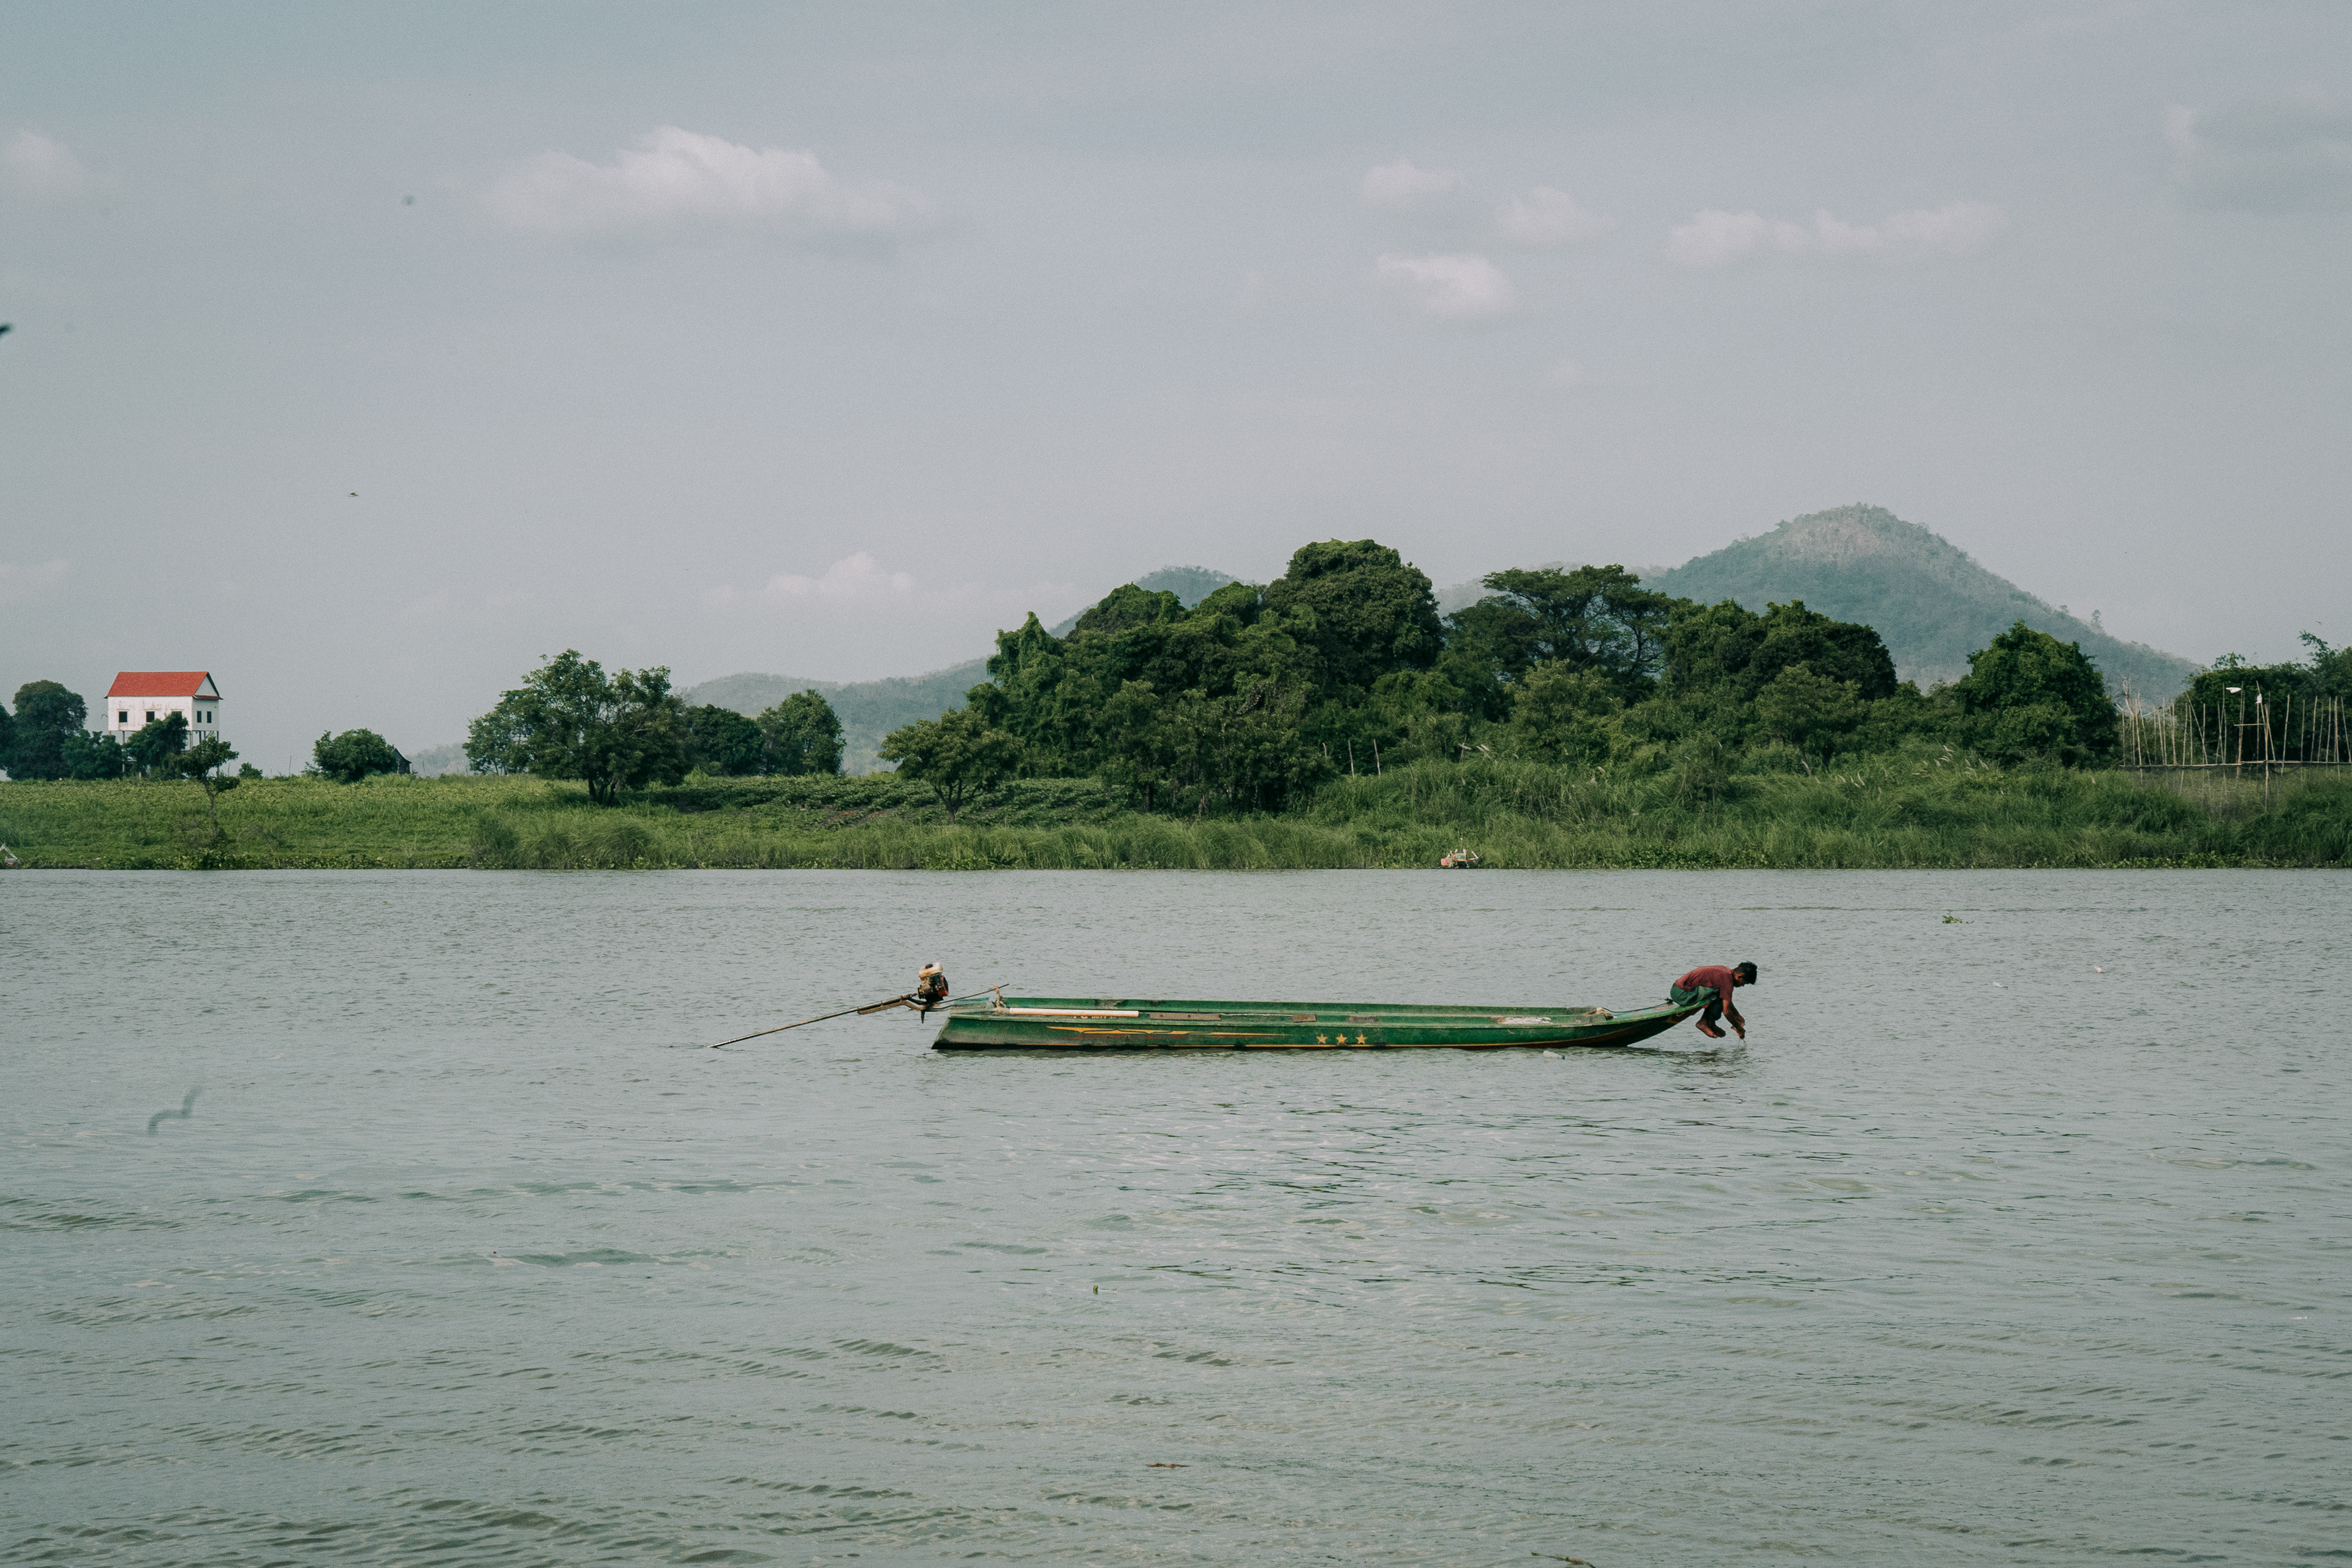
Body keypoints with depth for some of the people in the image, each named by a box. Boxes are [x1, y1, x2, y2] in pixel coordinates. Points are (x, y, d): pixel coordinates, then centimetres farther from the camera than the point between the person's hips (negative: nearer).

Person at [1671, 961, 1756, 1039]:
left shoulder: (1724, 970, 12)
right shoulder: (1727, 980, -17)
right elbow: (1727, 1012, -16)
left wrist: (1737, 1015, 26)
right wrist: (1739, 1029, -4)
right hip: (1682, 995, -10)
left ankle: (1703, 1022, 10)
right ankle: (1710, 1023, -7)